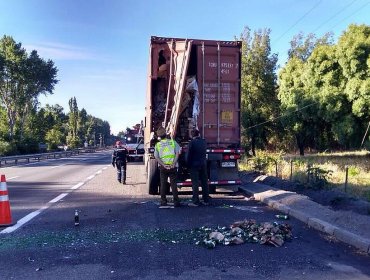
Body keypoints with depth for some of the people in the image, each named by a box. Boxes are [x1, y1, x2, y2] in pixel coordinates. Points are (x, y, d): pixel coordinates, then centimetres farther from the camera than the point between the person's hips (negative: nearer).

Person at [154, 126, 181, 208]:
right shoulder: (173, 142, 3)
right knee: (173, 184, 3)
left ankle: (163, 202, 11)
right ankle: (176, 202, 2)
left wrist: (163, 165, -9)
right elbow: (177, 153, -6)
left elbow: (156, 157, -2)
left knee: (163, 184, 9)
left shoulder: (157, 145, 6)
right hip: (172, 167, -1)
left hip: (163, 167, 1)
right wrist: (173, 164, -12)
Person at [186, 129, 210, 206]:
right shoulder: (204, 142, 4)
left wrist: (188, 164, 0)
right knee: (204, 182, 10)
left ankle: (195, 201, -1)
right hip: (203, 164, 5)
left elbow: (189, 154, -9)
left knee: (195, 183, -2)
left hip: (194, 165, -5)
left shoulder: (192, 142, -11)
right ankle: (206, 200, 16)